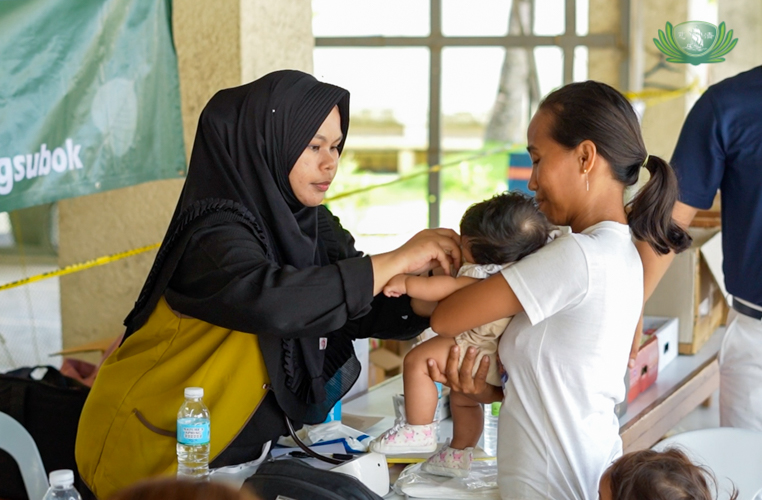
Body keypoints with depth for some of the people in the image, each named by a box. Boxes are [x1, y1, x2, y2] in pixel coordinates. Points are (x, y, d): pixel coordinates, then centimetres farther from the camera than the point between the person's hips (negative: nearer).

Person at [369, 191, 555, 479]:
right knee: (463, 398, 31)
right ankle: (459, 455, 44)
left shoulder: (485, 274, -28)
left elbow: (450, 288, -33)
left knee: (418, 360, -18)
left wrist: (407, 283, -28)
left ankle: (419, 431, -10)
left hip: (480, 353, -12)